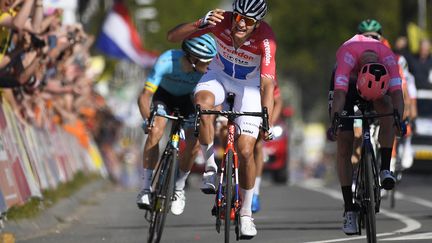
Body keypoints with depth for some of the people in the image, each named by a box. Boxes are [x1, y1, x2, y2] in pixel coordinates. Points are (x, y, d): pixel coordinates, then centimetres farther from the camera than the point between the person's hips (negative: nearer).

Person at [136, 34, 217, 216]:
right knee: (155, 131, -27)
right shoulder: (166, 62, -39)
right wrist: (147, 119, -52)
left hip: (189, 99, 2)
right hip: (164, 95, -2)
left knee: (194, 143, -17)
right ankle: (146, 188, -19)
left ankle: (179, 189, 8)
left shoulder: (209, 69, -33)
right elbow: (144, 96, -38)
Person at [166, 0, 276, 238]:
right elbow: (173, 36, -29)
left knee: (245, 151, -10)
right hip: (220, 74, 1)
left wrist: (267, 121, -50)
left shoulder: (265, 38, -33)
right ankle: (210, 166, -14)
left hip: (249, 85, -1)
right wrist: (201, 23, -46)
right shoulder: (222, 22, -29)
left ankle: (246, 212, 11)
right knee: (202, 103, -35)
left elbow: (267, 83, -38)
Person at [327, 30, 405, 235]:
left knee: (387, 107, -34)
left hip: (380, 83, 1)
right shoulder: (348, 55, -42)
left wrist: (400, 119, -56)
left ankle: (385, 169, -27)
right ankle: (349, 210, -5)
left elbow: (397, 92, -40)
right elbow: (340, 94, -48)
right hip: (348, 81, -1)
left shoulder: (388, 57, -35)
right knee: (344, 145, -9)